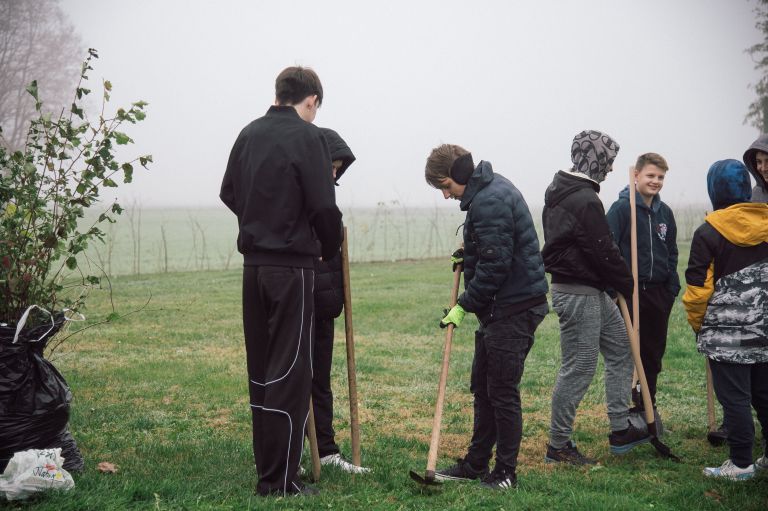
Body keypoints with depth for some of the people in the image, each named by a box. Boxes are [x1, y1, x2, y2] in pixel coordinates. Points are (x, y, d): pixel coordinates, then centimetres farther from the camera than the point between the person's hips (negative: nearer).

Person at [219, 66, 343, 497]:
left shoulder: (249, 134, 10)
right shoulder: (307, 137, -11)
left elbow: (229, 193, 18)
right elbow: (324, 207, -14)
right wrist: (331, 248, 3)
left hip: (254, 263, 7)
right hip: (292, 267, -7)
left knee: (261, 369, 14)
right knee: (291, 371, -3)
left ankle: (267, 467, 22)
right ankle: (280, 479, -1)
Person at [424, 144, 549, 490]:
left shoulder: (489, 201, -20)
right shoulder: (488, 191, 14)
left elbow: (495, 265, -23)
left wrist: (465, 305, -16)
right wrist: (471, 254, 13)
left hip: (513, 308, -11)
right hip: (499, 306, 11)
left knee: (502, 391, -3)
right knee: (482, 387, 16)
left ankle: (506, 473, 7)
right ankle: (476, 464, 25)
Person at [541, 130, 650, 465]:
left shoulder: (559, 192, 12)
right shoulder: (585, 201, -21)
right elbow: (604, 253, -18)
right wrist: (631, 288, -4)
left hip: (594, 293, 11)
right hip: (579, 295, -11)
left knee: (620, 350, 17)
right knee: (578, 368, -3)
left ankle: (620, 431, 23)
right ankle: (558, 444, 7)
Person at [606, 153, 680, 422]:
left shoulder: (664, 212, 11)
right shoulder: (622, 208, -8)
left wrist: (672, 287, 11)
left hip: (659, 292, 6)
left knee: (654, 350, 11)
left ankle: (649, 405, 22)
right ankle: (635, 406, 8)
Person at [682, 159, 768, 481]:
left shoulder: (710, 231, -12)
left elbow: (698, 286, -11)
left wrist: (697, 324, 4)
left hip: (727, 333, -6)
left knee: (734, 397, 0)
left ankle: (741, 463, 4)